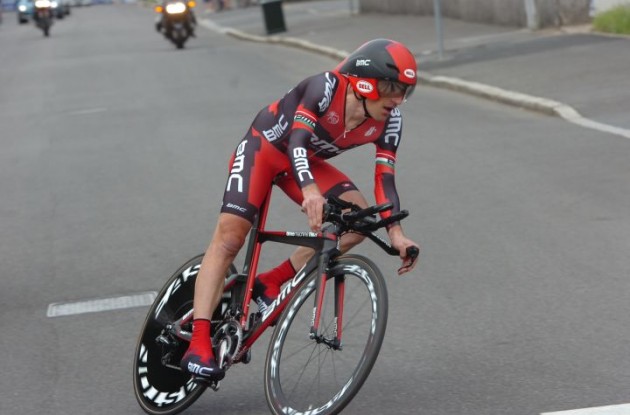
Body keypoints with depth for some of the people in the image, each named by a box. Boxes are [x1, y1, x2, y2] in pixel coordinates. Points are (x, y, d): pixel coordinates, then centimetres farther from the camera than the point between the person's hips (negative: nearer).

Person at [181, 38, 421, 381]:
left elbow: (385, 178, -14)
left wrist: (396, 234, -27)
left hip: (306, 160, 6)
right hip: (264, 147, -6)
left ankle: (271, 283, -5)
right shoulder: (327, 87, -31)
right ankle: (198, 344, -24)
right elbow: (297, 140, -40)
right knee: (230, 237, -20)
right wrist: (309, 191, -57)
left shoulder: (388, 121, -15)